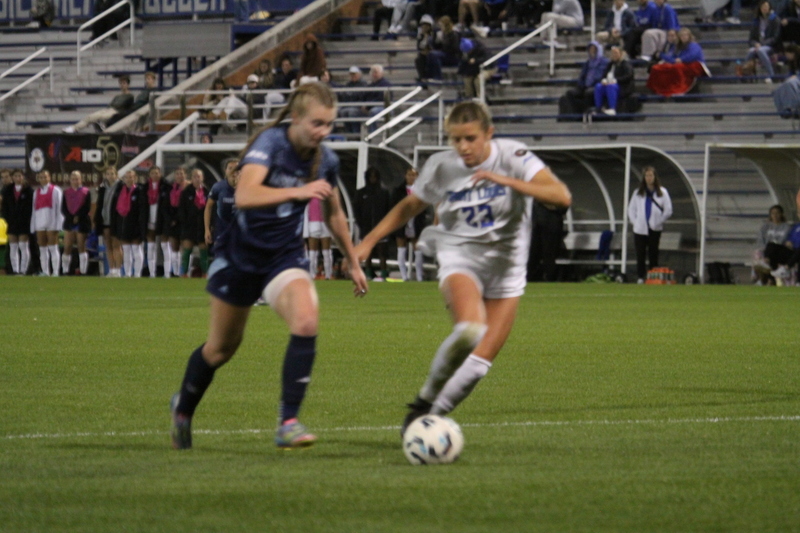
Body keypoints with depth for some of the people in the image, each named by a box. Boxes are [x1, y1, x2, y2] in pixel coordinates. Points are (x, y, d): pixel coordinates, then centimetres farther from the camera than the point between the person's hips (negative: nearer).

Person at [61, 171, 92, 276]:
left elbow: (87, 208, -5)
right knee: (67, 248, -1)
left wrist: (78, 217, -14)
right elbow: (63, 208, 4)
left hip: (82, 222, -2)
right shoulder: (66, 192, 9)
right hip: (69, 222, 2)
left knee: (81, 248, 0)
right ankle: (65, 270, 5)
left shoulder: (85, 192, 1)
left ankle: (83, 271, 2)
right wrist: (71, 218, -11)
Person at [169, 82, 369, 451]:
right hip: (241, 254, -3)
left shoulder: (325, 161, -4)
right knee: (221, 348, 12)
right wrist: (298, 191, -48)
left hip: (285, 255, 3)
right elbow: (244, 196, -38)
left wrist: (353, 262, 22)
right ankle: (184, 407, 41)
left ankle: (288, 422, -20)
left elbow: (334, 215, 15)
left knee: (307, 322, -26)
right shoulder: (270, 143, -21)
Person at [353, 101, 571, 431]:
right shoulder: (441, 167, -5)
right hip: (460, 257, -1)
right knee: (469, 329, -31)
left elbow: (562, 197, -25)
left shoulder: (513, 157, -12)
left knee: (480, 361, -4)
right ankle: (426, 399, -10)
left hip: (506, 263, 1)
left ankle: (433, 416, 16)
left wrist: (506, 180, -33)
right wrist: (369, 241, 5)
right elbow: (408, 207, 13)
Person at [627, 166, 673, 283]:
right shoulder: (638, 193, 9)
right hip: (640, 229, 1)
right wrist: (634, 221, 0)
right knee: (640, 254, -3)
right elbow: (631, 209, 12)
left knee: (653, 255, 0)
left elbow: (668, 211, 3)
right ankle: (641, 277, 1)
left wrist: (658, 222, -3)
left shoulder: (662, 192, 3)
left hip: (655, 229, -1)